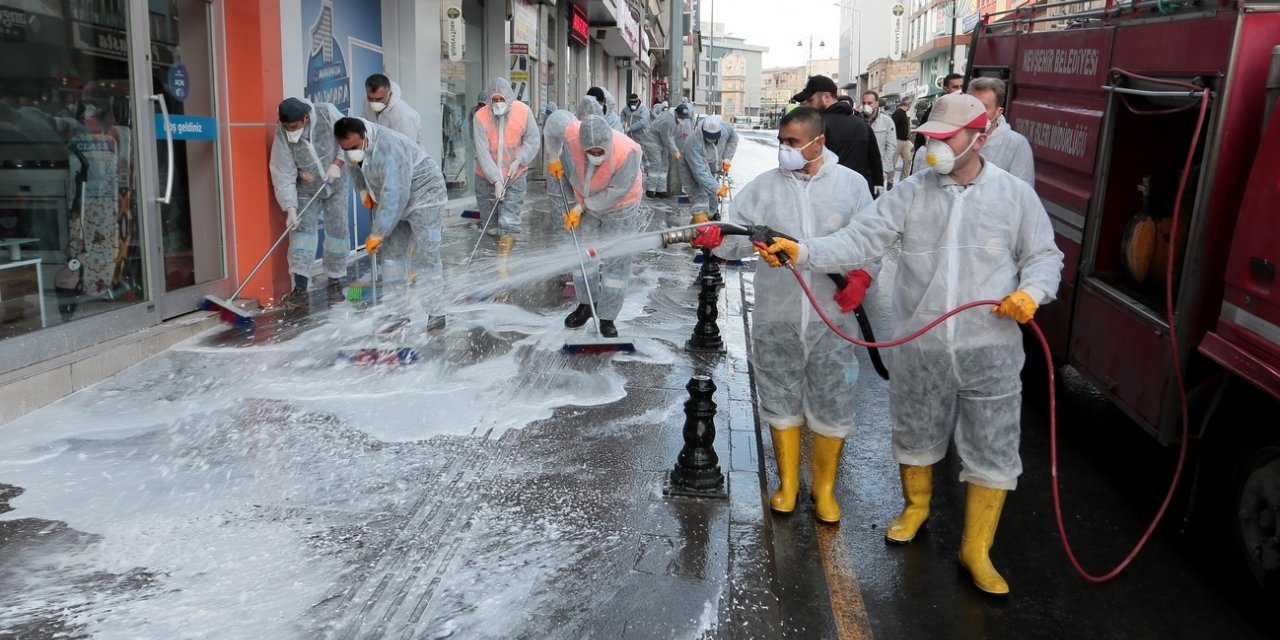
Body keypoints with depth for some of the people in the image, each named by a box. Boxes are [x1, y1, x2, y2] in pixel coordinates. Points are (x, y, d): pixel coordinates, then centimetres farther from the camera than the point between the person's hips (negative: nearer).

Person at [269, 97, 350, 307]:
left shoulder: (327, 113, -24)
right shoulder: (282, 137, -24)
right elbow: (284, 176, -22)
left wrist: (337, 163, -21)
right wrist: (290, 208, -29)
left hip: (336, 186, 1)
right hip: (306, 191, -1)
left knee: (338, 231, 3)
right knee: (302, 230, -11)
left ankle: (335, 282, 17)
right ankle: (300, 288, -14)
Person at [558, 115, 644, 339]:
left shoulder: (627, 152, -36)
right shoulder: (571, 136, -28)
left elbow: (615, 192, -28)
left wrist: (581, 207, -22)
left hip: (619, 207, -4)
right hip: (586, 202, 4)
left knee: (616, 260, -4)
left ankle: (607, 318, 8)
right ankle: (586, 305, 33)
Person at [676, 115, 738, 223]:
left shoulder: (725, 128, -24)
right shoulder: (693, 143, -41)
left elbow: (733, 138, 1)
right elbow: (700, 172, -45)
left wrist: (727, 158, -11)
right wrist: (717, 188, -52)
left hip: (714, 170, 6)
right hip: (692, 169, -6)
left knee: (713, 198, 17)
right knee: (700, 201, -19)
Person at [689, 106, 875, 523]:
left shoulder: (851, 185, 2)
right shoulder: (764, 186, 3)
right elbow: (740, 236, -1)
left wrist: (860, 278, -10)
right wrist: (715, 238, -22)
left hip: (832, 316, -1)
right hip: (776, 316, 1)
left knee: (832, 406, 6)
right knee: (781, 402, 13)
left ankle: (824, 489, 27)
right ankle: (788, 483, 32)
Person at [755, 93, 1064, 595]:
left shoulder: (1016, 195, -1)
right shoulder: (911, 193, -2)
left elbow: (1045, 256, 7)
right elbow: (860, 239, -10)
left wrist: (1032, 290, -14)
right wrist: (803, 251, -25)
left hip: (989, 350, -1)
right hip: (918, 347, 1)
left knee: (991, 450, 5)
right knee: (915, 435, 19)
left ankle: (976, 549, 23)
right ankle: (916, 507, 47)